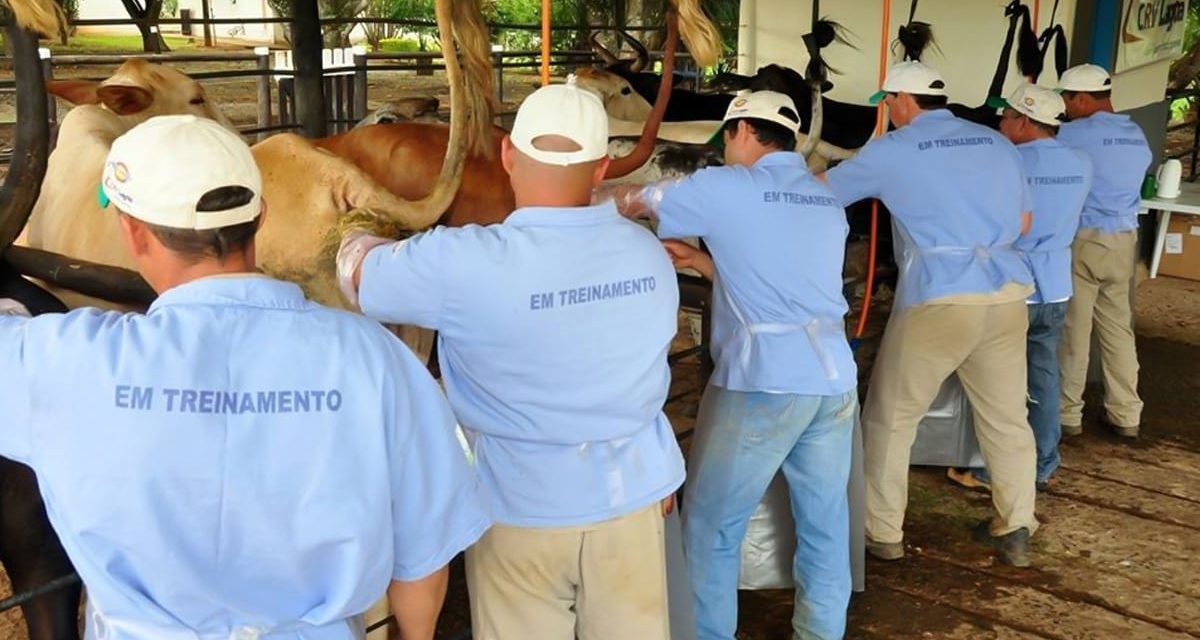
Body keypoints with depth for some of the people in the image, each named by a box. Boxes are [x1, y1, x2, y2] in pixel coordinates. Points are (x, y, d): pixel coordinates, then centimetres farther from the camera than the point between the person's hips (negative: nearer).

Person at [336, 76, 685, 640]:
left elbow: (359, 271, -4)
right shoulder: (648, 253, -4)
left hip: (522, 505, -4)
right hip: (631, 494, 4)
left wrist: (357, 236, 20)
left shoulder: (465, 264, -20)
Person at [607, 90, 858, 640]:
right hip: (835, 380, 7)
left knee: (711, 525, 9)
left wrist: (612, 197, 30)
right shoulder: (828, 202, 17)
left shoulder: (724, 188, -2)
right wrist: (697, 260, 25)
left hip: (763, 384, -6)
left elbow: (633, 203, 9)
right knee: (824, 524, 14)